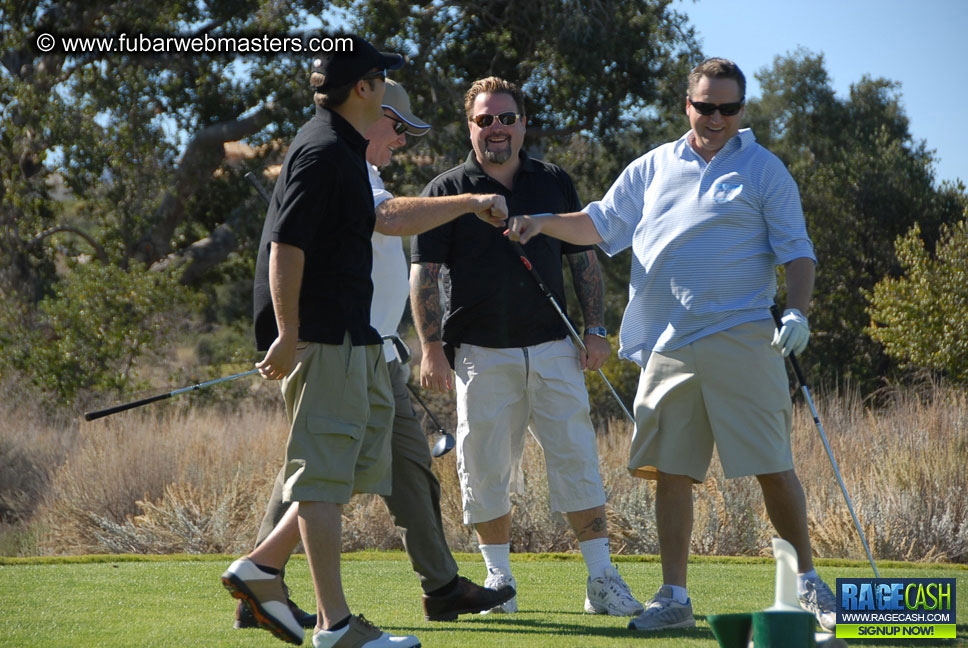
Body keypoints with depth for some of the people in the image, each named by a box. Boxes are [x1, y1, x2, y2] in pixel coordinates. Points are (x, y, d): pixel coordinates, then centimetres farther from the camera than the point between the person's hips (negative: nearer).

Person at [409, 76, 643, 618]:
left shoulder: (555, 183, 11)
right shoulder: (448, 191, 3)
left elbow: (585, 258, 15)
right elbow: (424, 274, 0)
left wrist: (596, 329, 4)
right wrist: (432, 348, -8)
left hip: (554, 349, 2)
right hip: (481, 354, -1)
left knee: (577, 458, -3)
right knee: (485, 469, 1)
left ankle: (602, 579, -1)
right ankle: (499, 578, 14)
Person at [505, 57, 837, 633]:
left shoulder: (764, 170, 6)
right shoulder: (653, 168, 16)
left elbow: (797, 252, 4)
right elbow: (600, 224, 20)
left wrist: (798, 311, -12)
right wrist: (544, 222, 3)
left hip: (740, 342, -3)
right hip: (668, 346, 3)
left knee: (774, 468, -3)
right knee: (670, 471, 2)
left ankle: (808, 585, 9)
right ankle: (674, 597, 7)